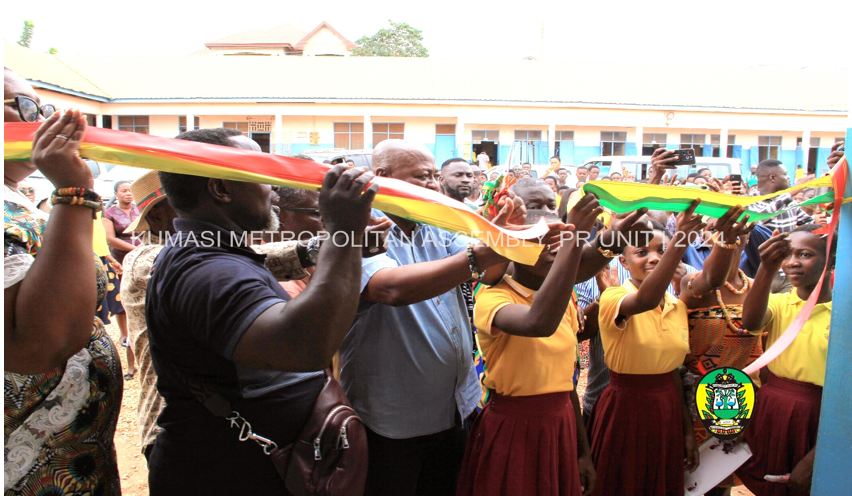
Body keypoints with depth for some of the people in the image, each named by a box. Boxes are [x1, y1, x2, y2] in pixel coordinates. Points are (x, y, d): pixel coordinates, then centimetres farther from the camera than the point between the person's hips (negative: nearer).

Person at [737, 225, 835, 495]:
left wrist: (813, 459, -11)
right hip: (769, 411, 2)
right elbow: (751, 322, -25)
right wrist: (767, 269, -40)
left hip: (816, 419, -2)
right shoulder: (779, 303, 0)